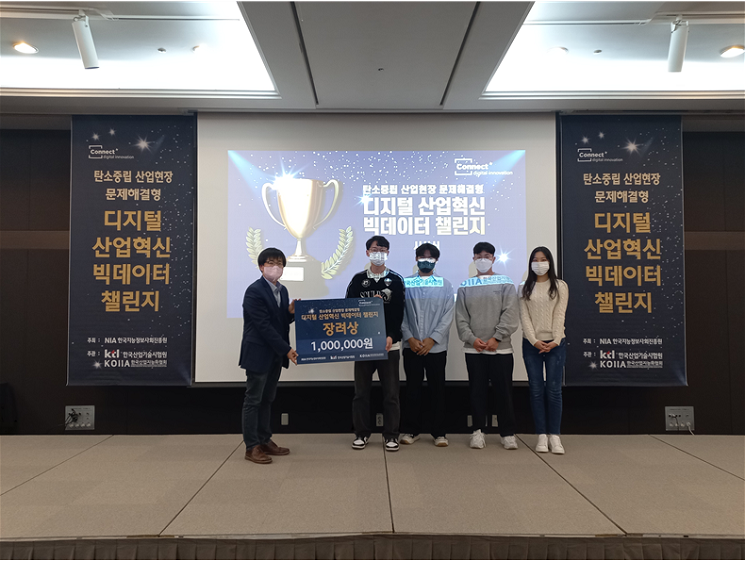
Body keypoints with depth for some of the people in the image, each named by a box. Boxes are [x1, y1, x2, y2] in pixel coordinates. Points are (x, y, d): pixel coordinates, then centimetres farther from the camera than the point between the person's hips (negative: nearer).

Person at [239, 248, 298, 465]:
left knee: (267, 399, 15)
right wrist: (286, 349, -20)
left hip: (275, 355, 8)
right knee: (253, 400, 1)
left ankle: (265, 441, 24)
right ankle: (252, 446, 9)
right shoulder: (254, 291, -15)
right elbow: (264, 325, -19)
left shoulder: (282, 290, 10)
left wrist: (291, 312, -7)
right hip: (258, 353, -8)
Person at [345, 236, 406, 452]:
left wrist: (391, 336, -14)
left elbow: (398, 313, -3)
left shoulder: (396, 280, 5)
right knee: (361, 391, 7)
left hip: (389, 343, -1)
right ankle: (362, 433, 19)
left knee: (391, 392, 3)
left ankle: (391, 435, 14)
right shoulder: (358, 280, 9)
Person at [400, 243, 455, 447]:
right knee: (412, 389, 7)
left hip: (436, 347, 0)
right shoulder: (405, 283, 6)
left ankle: (439, 433, 15)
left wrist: (432, 339, -11)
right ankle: (411, 430, 18)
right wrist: (410, 338, -10)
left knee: (437, 390, 5)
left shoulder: (444, 285, 5)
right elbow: (400, 314, 2)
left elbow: (448, 316, -1)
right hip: (412, 347, 1)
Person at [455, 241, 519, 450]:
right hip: (473, 349, 1)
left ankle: (508, 433, 14)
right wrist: (472, 339, -10)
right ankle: (478, 431, 16)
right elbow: (461, 318, 4)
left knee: (504, 391, 3)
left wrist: (496, 338, -13)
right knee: (477, 391, 7)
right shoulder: (465, 286, 8)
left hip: (501, 348, -1)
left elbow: (510, 315, -5)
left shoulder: (505, 283, 3)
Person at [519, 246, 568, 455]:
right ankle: (541, 436, 7)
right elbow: (524, 316, 1)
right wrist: (534, 341, -11)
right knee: (536, 390, 1)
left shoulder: (560, 286, 7)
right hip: (531, 344, 1)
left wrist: (555, 340, -12)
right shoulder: (525, 288, 9)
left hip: (555, 343, -1)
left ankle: (554, 436, 5)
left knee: (554, 389, -3)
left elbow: (560, 315, -1)